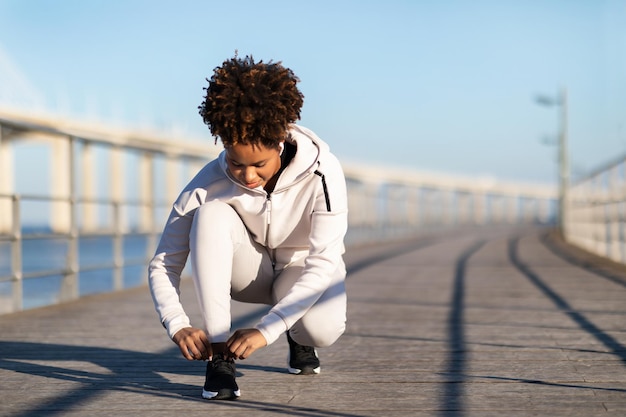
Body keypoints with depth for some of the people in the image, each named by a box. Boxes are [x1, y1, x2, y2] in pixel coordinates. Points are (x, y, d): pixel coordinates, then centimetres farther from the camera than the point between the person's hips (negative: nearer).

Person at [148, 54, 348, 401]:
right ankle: (219, 355, -29)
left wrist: (266, 330, -43)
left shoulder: (322, 173, -30)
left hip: (304, 268, -1)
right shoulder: (208, 185, -26)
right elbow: (163, 265, -21)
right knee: (211, 213, -32)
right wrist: (178, 326, -40)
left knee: (323, 327, -36)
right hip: (247, 271, 1)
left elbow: (323, 263, -33)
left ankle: (299, 339, 5)